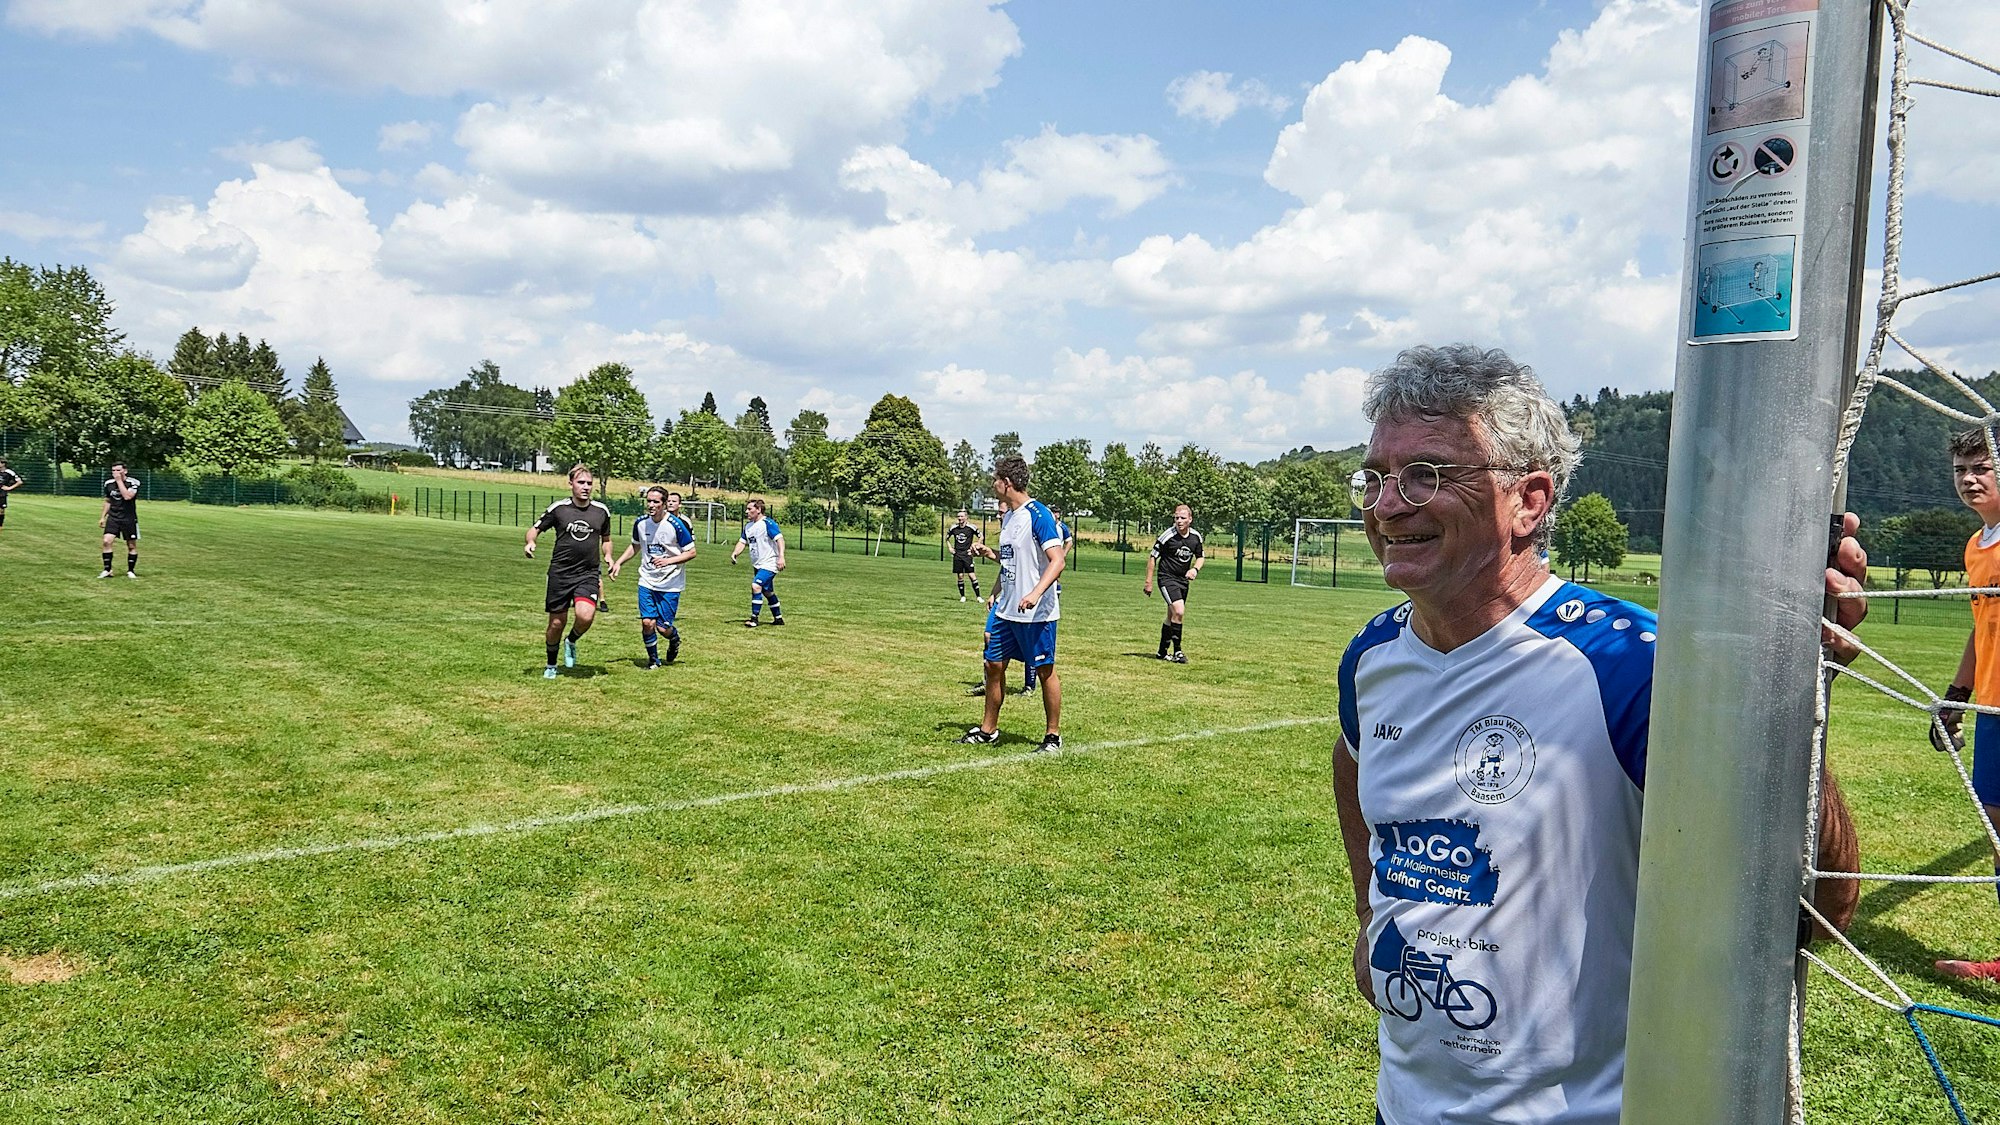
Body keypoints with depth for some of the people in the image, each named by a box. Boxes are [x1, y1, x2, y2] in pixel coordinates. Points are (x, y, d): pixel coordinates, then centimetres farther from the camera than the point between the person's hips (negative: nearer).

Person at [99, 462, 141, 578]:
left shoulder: (133, 483, -10)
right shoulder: (108, 484, 4)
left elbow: (127, 496, -28)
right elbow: (108, 501, 18)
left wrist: (119, 481, -22)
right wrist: (102, 517, 15)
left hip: (129, 519, -3)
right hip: (113, 518, 3)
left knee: (132, 545, 4)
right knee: (107, 541, -13)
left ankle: (130, 571, 19)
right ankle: (107, 570, -4)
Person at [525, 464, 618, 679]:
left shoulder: (601, 510, 5)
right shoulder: (558, 508, -2)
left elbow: (606, 538, 20)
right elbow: (536, 528, 8)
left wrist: (608, 556, 2)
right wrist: (530, 542, -14)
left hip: (588, 574, 1)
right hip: (560, 573, -1)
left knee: (586, 616, -22)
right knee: (557, 622, 4)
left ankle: (571, 642, 13)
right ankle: (551, 665, 28)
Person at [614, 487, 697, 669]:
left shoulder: (677, 524, -15)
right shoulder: (640, 523, -1)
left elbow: (691, 552, -9)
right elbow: (634, 546, 19)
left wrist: (668, 561, -22)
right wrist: (618, 563, 9)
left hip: (670, 584, -3)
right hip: (647, 580, 3)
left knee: (663, 627, -5)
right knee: (647, 622, -6)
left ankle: (674, 639, 32)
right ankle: (653, 659, 17)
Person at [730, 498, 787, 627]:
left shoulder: (767, 523, -15)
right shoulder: (748, 525, 10)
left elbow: (779, 539, -21)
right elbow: (743, 542, 15)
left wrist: (781, 556, -31)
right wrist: (735, 553, -4)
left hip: (769, 564, -9)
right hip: (757, 565, 9)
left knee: (756, 586, -22)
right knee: (768, 592, 16)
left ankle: (754, 619, -18)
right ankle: (778, 618, 30)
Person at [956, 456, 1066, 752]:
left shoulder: (1038, 515, -15)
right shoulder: (1008, 517, 13)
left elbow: (1057, 561, -22)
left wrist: (1035, 593, -34)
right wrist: (990, 553, 11)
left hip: (1037, 613, -9)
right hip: (1006, 609, 9)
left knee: (1044, 671, 1)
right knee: (993, 665, 12)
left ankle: (1054, 735, 12)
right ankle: (988, 729, 24)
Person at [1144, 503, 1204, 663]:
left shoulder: (1196, 536, 0)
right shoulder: (1167, 535, -15)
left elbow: (1200, 557, 16)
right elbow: (1152, 557, -7)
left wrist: (1195, 569, -7)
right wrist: (1148, 582, -8)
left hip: (1183, 580, 6)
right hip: (1167, 578, -6)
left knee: (1172, 617, 13)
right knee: (1179, 611, -21)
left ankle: (1162, 652, 26)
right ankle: (1177, 651, -12)